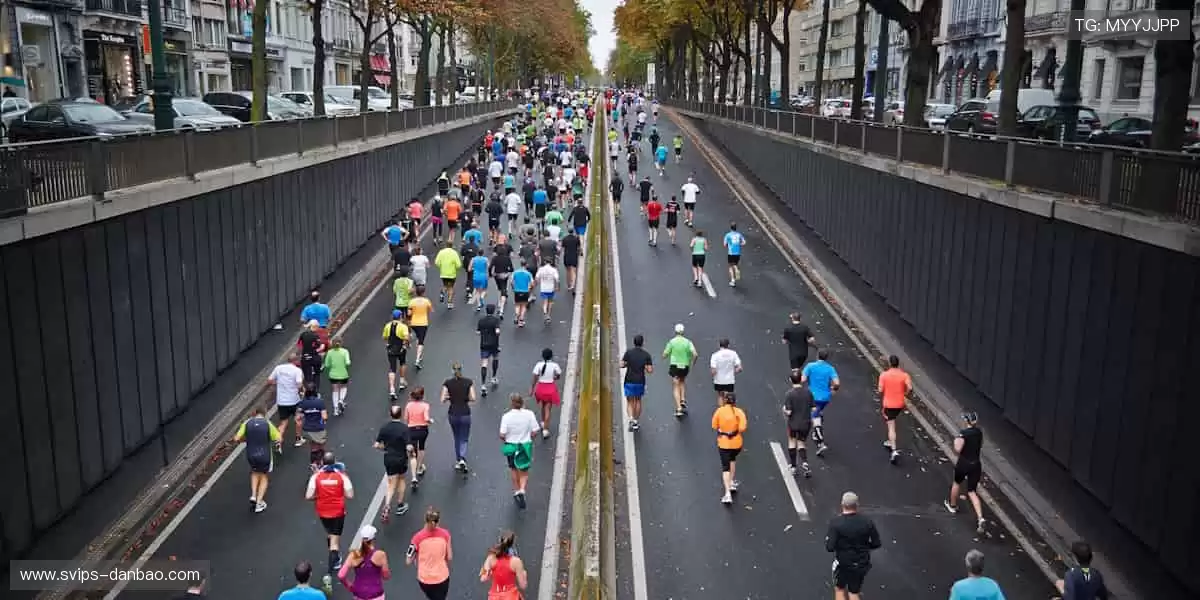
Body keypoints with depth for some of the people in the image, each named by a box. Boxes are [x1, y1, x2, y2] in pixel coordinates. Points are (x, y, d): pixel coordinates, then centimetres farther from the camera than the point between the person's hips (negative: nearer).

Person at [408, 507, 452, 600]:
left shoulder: (418, 537, -19)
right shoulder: (445, 534, -15)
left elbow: (408, 562, -11)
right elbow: (449, 557, -5)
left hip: (424, 579, 1)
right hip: (442, 578, 0)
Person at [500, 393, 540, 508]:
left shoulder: (506, 416, -17)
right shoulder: (529, 414, -14)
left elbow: (502, 435, -16)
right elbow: (534, 432, -10)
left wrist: (506, 439, 7)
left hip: (511, 446, 0)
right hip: (526, 446, 0)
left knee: (514, 469, 23)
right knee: (524, 471, 15)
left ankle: (516, 491, 36)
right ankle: (522, 490, -6)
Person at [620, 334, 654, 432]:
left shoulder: (628, 352, -6)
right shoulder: (646, 355, -3)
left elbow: (622, 365, -9)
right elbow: (650, 370, -8)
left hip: (629, 381, -1)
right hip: (640, 382, 1)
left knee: (629, 402, 8)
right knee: (638, 401, 20)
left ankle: (631, 419, -16)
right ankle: (636, 422, 24)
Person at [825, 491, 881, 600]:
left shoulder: (836, 522, -20)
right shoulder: (867, 522, -11)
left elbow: (830, 547, -21)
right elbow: (876, 544, -3)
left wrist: (827, 539, 0)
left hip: (843, 563, -2)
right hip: (862, 564, 2)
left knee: (839, 589, 22)